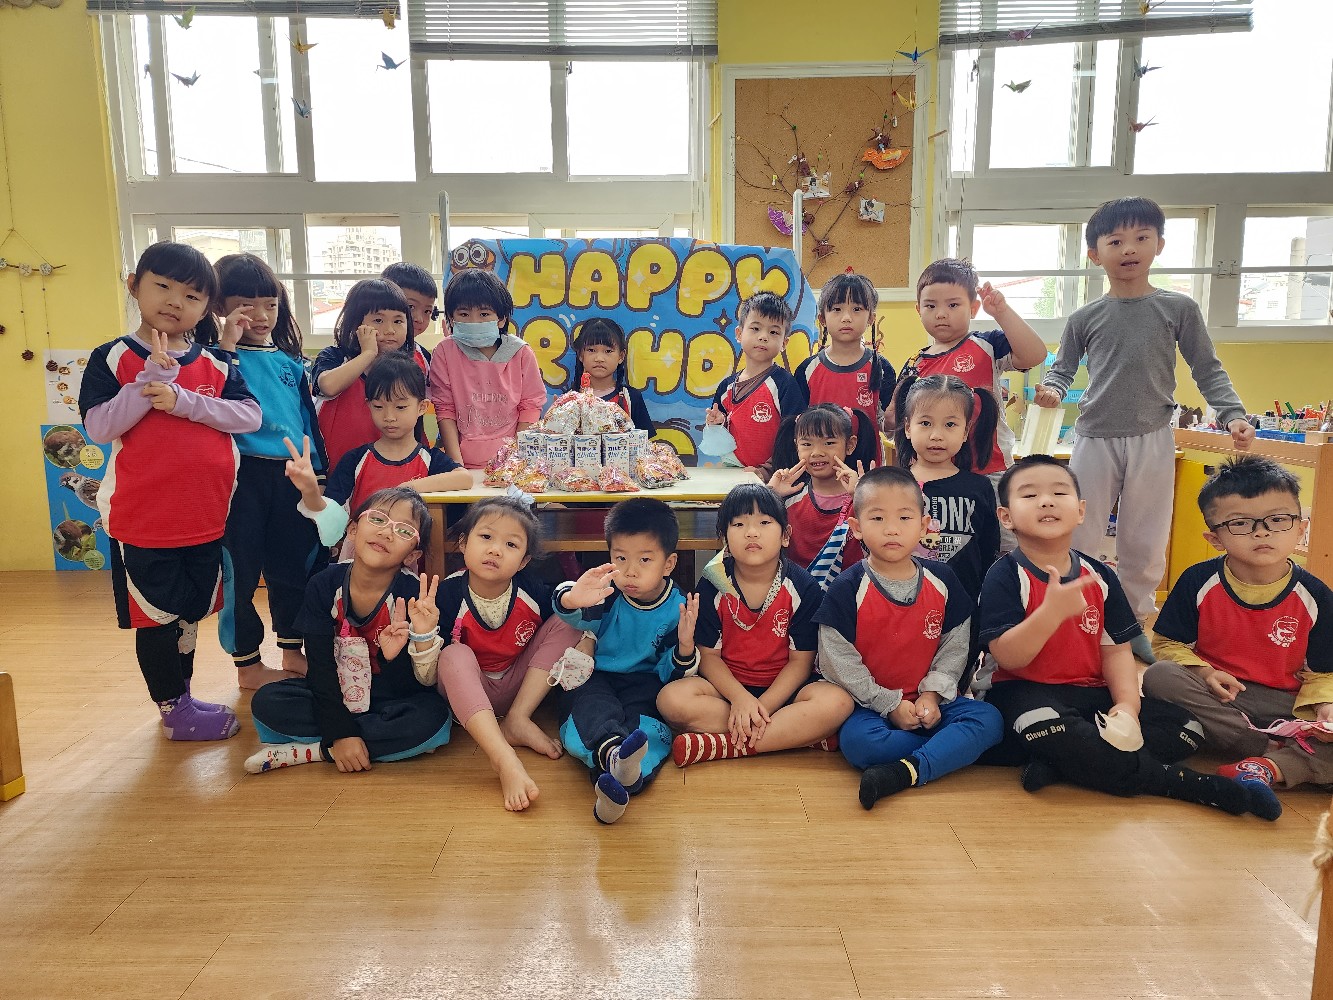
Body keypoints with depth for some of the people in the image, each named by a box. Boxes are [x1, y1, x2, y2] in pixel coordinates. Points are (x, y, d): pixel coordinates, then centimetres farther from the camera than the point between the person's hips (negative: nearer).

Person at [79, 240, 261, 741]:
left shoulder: (215, 364, 4)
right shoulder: (113, 358, -4)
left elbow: (250, 416, -9)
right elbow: (98, 427, -14)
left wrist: (183, 400, -19)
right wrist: (154, 378, -20)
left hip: (205, 517, 4)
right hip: (143, 520, -3)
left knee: (190, 612, 18)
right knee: (157, 615, 8)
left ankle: (183, 699, 36)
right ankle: (174, 710, 25)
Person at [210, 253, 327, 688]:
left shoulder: (288, 359, 11)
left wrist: (319, 467, 17)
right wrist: (227, 344, -22)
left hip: (292, 475, 5)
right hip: (243, 476, -5)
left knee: (294, 566, 14)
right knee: (241, 572, 5)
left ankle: (293, 653, 29)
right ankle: (247, 665, 19)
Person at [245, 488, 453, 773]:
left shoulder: (416, 596, -20)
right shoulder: (324, 586, -13)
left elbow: (412, 687, -19)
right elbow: (320, 666, -13)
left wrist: (423, 637, -40)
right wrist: (341, 733, -22)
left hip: (391, 702, -2)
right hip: (336, 694, 2)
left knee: (434, 719, -32)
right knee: (266, 703, -20)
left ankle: (313, 751, -19)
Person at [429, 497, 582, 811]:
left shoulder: (533, 591, -17)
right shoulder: (448, 595, -22)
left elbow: (566, 632, 0)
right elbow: (429, 676, -20)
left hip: (520, 687, 3)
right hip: (467, 691, -2)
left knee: (565, 623, -11)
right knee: (454, 655, -34)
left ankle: (517, 720, -16)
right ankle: (506, 762, -46)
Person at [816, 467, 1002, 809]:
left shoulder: (942, 581, 1)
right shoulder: (847, 589, -11)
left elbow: (955, 647, 7)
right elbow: (838, 660, -11)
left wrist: (932, 694, -8)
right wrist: (889, 704, -13)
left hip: (930, 700, 4)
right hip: (870, 703, -3)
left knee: (988, 718, -20)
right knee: (857, 740, -34)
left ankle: (905, 772, -30)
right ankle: (954, 747, -15)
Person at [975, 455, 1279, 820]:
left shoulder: (1099, 577, 7)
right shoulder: (1005, 576, -9)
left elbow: (1115, 650, 6)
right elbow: (1007, 658, -18)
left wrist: (1127, 705, -11)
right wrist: (1053, 611, -32)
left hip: (1090, 693, 6)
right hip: (1025, 692, -6)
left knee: (1186, 727, -7)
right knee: (1046, 726, -39)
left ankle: (1058, 765, -24)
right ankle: (1188, 784, -24)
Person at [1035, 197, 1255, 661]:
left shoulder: (1178, 308, 1)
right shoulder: (1085, 318, 2)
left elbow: (1207, 369, 4)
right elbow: (1062, 367, 10)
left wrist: (1232, 414, -10)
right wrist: (1051, 389, -13)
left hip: (1152, 441, 0)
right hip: (1094, 440, 0)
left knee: (1145, 544, 8)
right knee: (1080, 538, 3)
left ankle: (1133, 623, 25)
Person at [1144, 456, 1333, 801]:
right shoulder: (1198, 582, -7)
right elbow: (1167, 643, 0)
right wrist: (1204, 672, -19)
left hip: (1286, 703, 0)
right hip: (1216, 694, 0)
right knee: (1159, 676, -31)